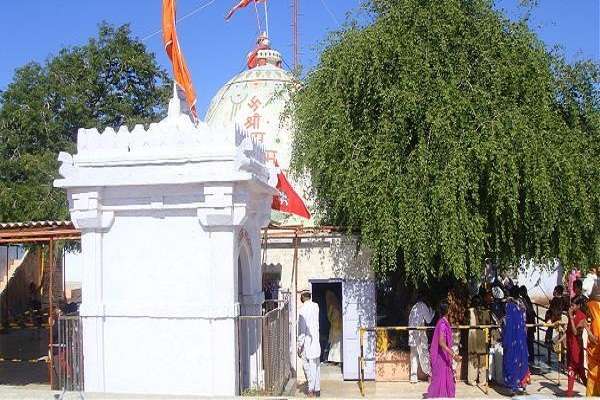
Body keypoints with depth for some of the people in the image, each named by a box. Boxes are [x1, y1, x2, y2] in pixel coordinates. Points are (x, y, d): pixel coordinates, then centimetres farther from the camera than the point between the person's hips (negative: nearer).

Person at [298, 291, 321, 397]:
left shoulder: (303, 310, -15)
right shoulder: (316, 306, 4)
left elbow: (302, 330, -16)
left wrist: (299, 346, -11)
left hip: (307, 342, -7)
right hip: (316, 341, 7)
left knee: (308, 366, -1)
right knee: (316, 366, 12)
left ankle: (311, 390, 1)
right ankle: (317, 389, 19)